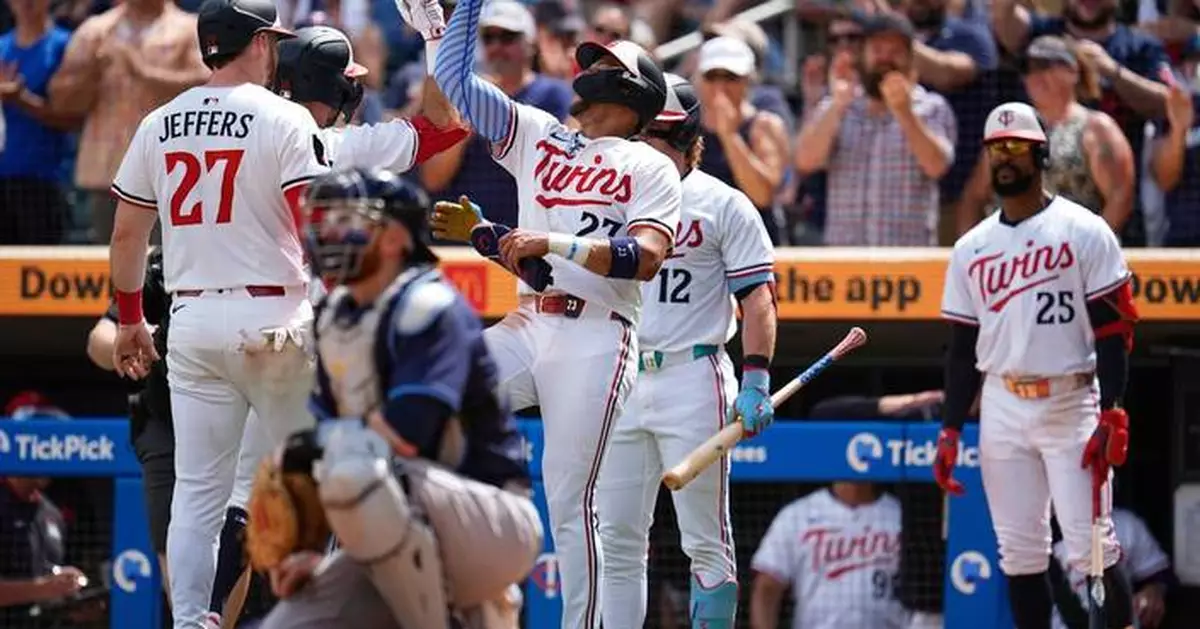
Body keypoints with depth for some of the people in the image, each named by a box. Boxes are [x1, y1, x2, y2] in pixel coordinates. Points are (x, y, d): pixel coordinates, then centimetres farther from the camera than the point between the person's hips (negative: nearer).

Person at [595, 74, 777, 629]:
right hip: (620, 384, 5)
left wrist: (756, 384, -16)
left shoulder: (723, 206, 0)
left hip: (693, 377, -5)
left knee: (706, 541, -2)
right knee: (616, 538, 4)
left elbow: (757, 297, -5)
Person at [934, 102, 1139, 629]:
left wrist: (1112, 415, -15)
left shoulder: (1083, 232, -2)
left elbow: (1112, 329, -6)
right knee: (1019, 552, 3)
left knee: (1091, 551, -10)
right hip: (1002, 408, 5)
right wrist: (950, 432, 8)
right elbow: (963, 348, 15)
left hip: (1072, 405, -5)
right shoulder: (972, 248, 13)